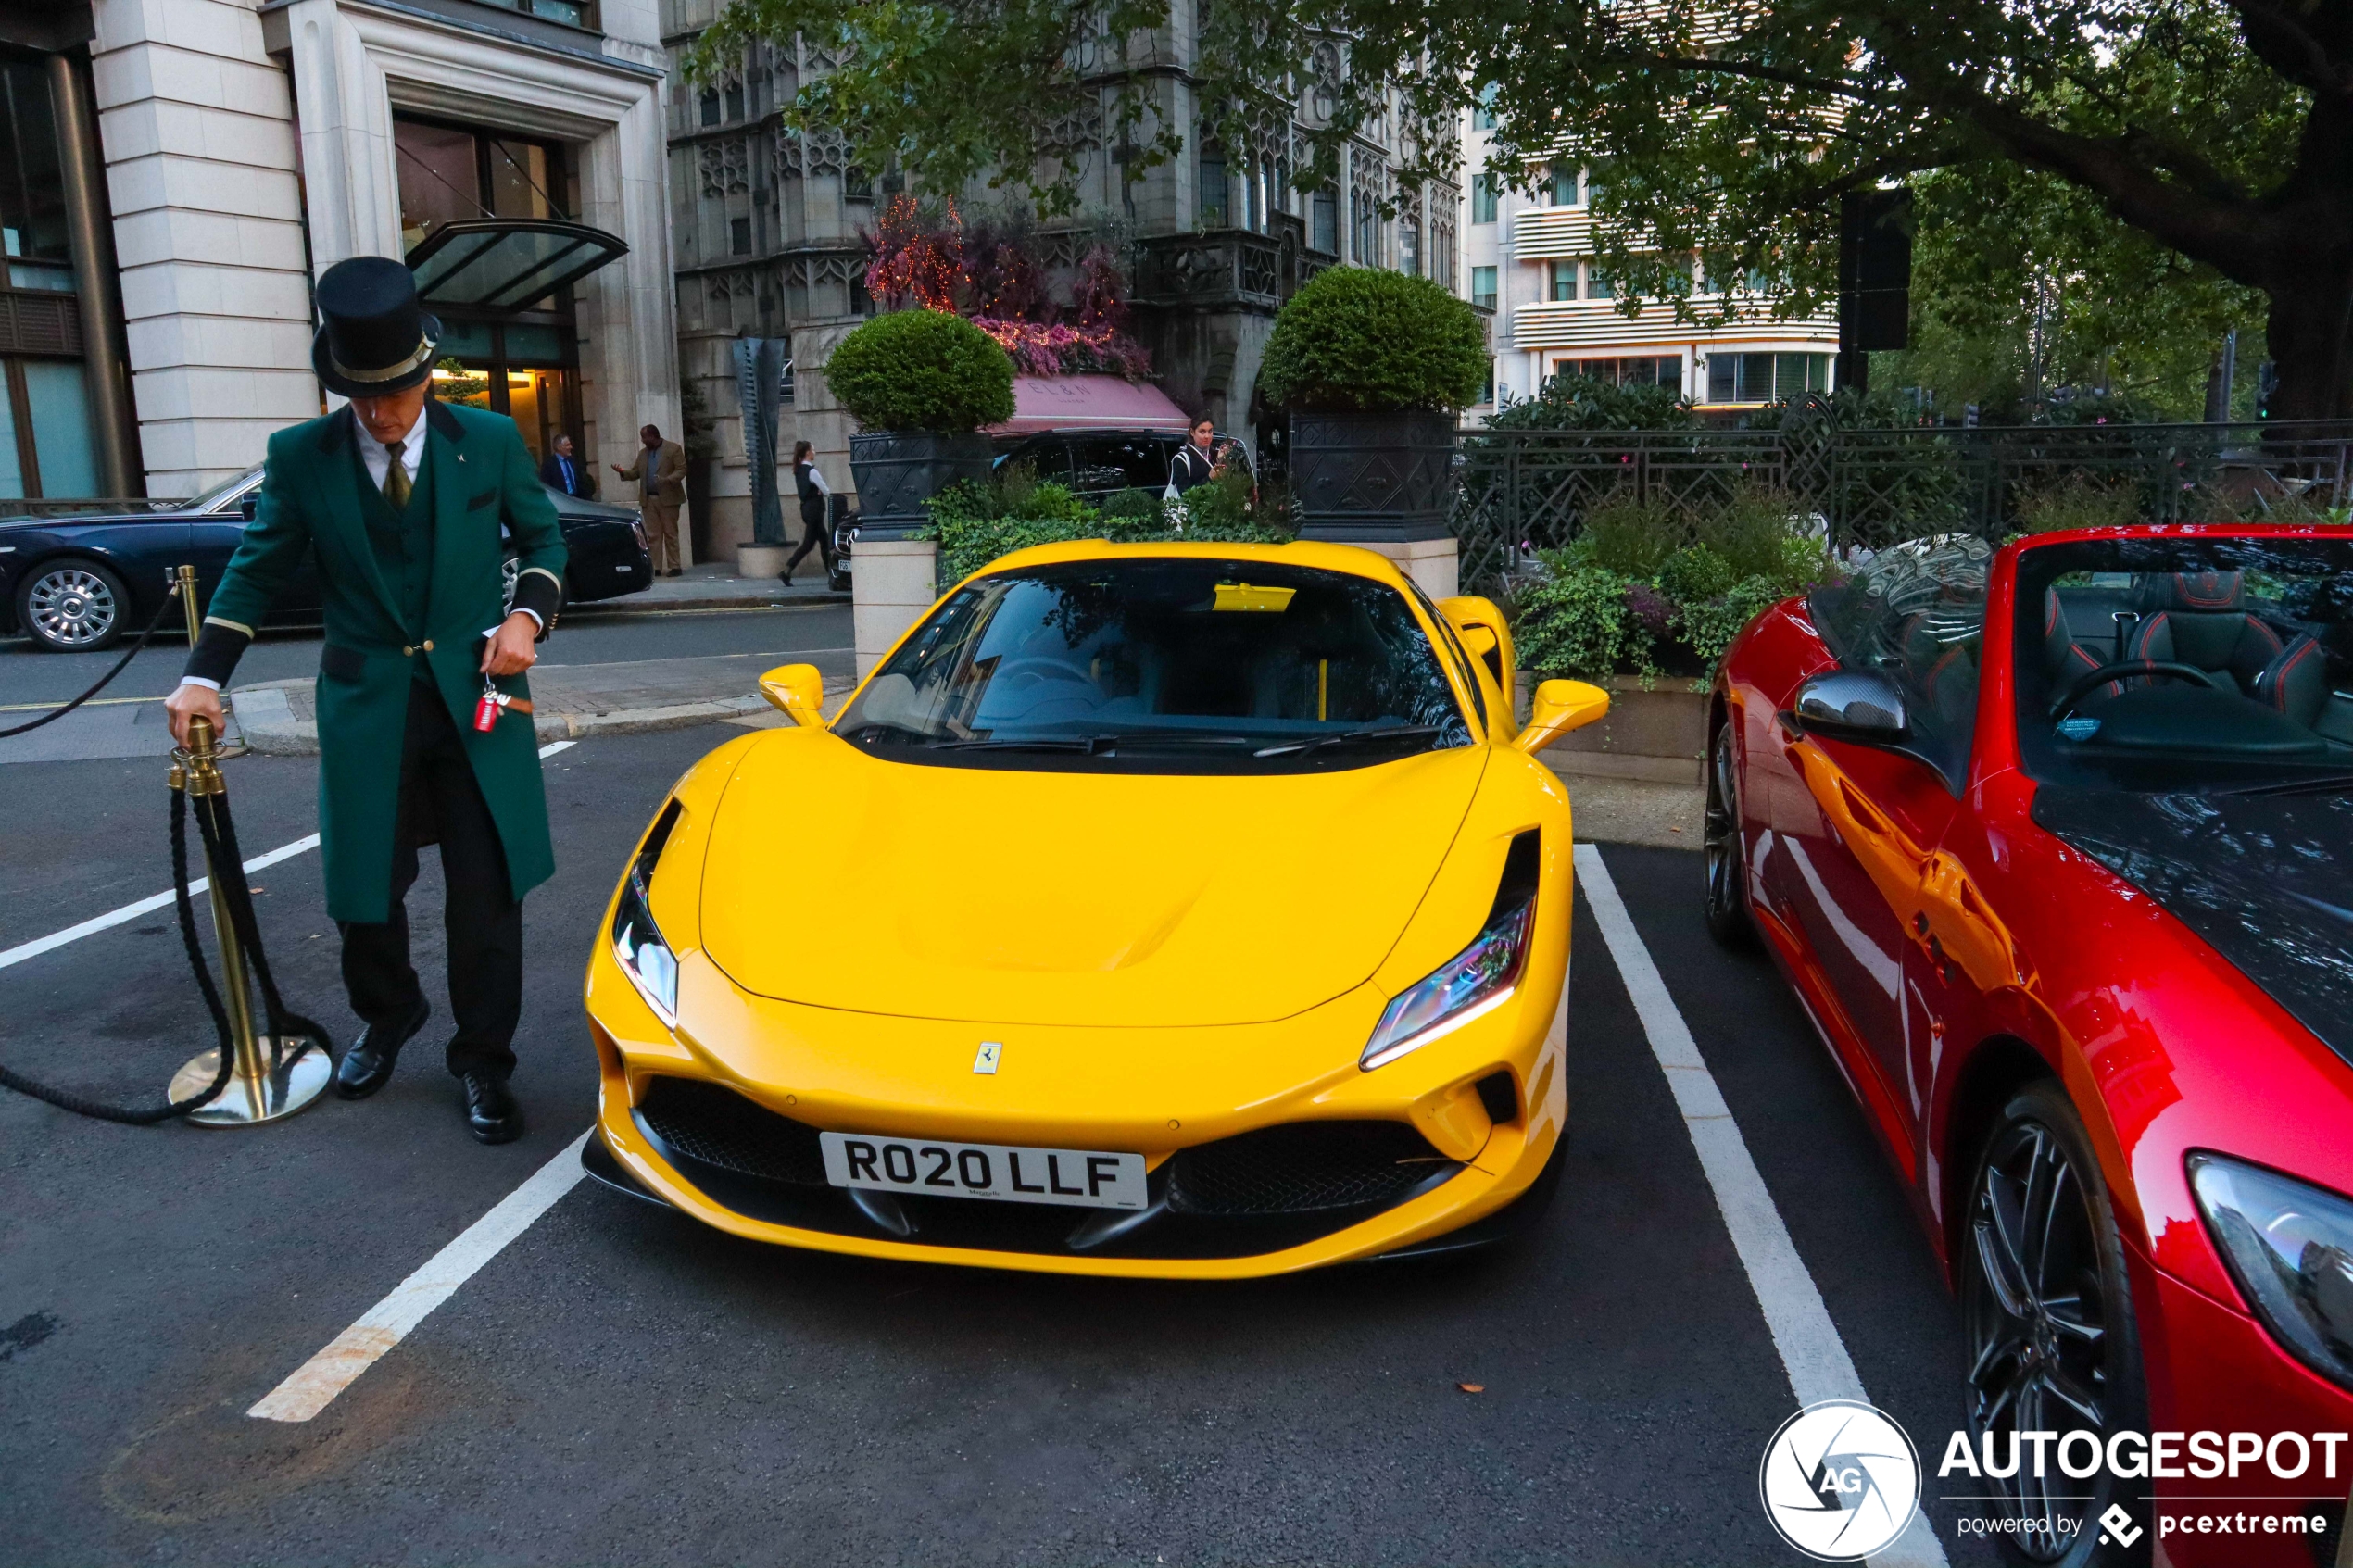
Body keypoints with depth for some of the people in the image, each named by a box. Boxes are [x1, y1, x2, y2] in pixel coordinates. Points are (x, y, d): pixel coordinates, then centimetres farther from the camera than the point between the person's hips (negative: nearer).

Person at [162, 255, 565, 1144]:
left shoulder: (491, 440, -2)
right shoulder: (300, 457, -2)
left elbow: (542, 538, 9)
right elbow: (259, 567, 5)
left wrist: (527, 615, -9)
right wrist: (204, 674, -4)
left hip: (476, 696, -1)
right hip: (365, 705, 1)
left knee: (486, 893, 2)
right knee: (363, 890, 11)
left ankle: (483, 1062, 18)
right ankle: (386, 1019, 40)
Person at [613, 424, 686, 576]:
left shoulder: (674, 449, 0)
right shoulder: (643, 454, 18)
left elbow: (681, 470, -7)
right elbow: (635, 473, 15)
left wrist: (667, 480, -22)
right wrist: (622, 472, -5)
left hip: (668, 498, -5)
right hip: (649, 500, 5)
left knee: (670, 533, -1)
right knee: (652, 535, 2)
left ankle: (674, 567, 3)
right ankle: (655, 567, 2)